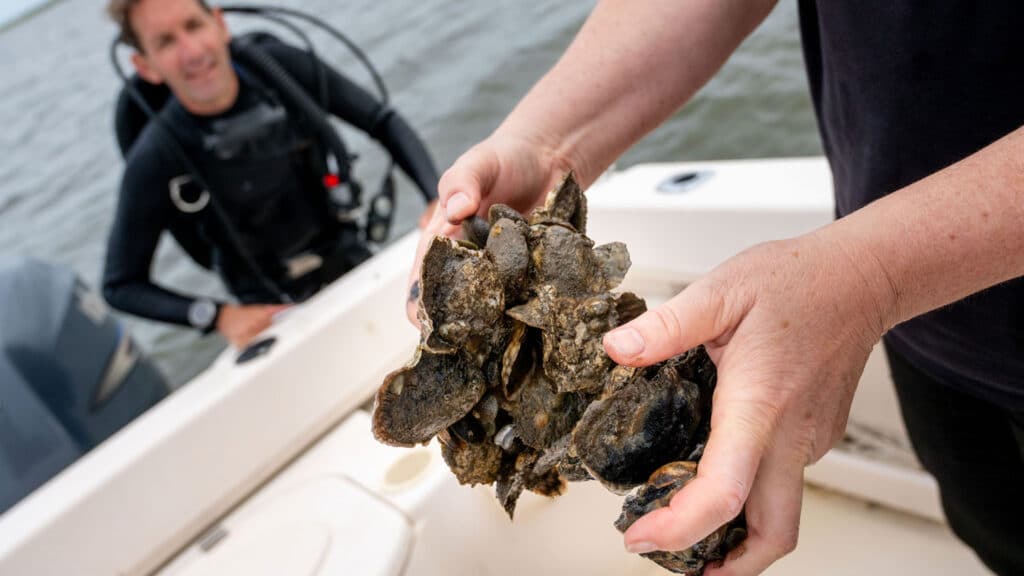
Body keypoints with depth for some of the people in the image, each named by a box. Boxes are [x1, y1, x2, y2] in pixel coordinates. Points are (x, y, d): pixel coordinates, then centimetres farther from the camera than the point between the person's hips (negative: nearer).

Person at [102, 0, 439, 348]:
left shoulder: (279, 65, -19)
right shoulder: (153, 162, -24)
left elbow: (383, 121, -10)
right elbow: (120, 287, -14)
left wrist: (440, 199, -23)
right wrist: (218, 316, -27)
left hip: (348, 255, 3)